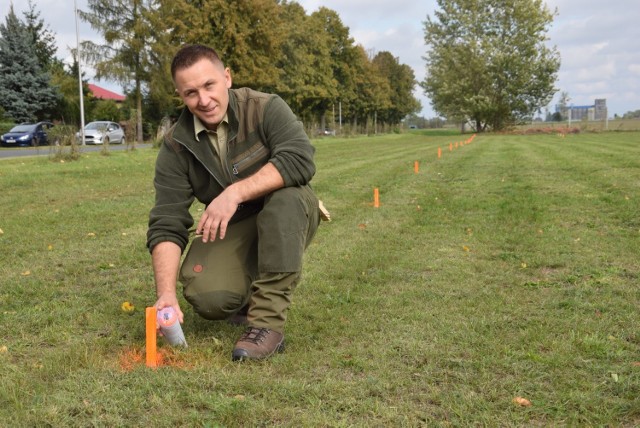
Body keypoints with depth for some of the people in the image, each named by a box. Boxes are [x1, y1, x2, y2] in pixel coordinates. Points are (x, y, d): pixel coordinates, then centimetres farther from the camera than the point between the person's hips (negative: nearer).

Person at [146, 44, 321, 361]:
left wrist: (236, 192, -38)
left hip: (288, 220, -1)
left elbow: (300, 159, -31)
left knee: (285, 195, -35)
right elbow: (166, 225, -14)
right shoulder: (176, 146, -9)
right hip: (229, 229, 2)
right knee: (208, 299, -26)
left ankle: (268, 322, -31)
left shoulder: (266, 109, -15)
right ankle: (245, 296, 12)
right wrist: (166, 294, -28)